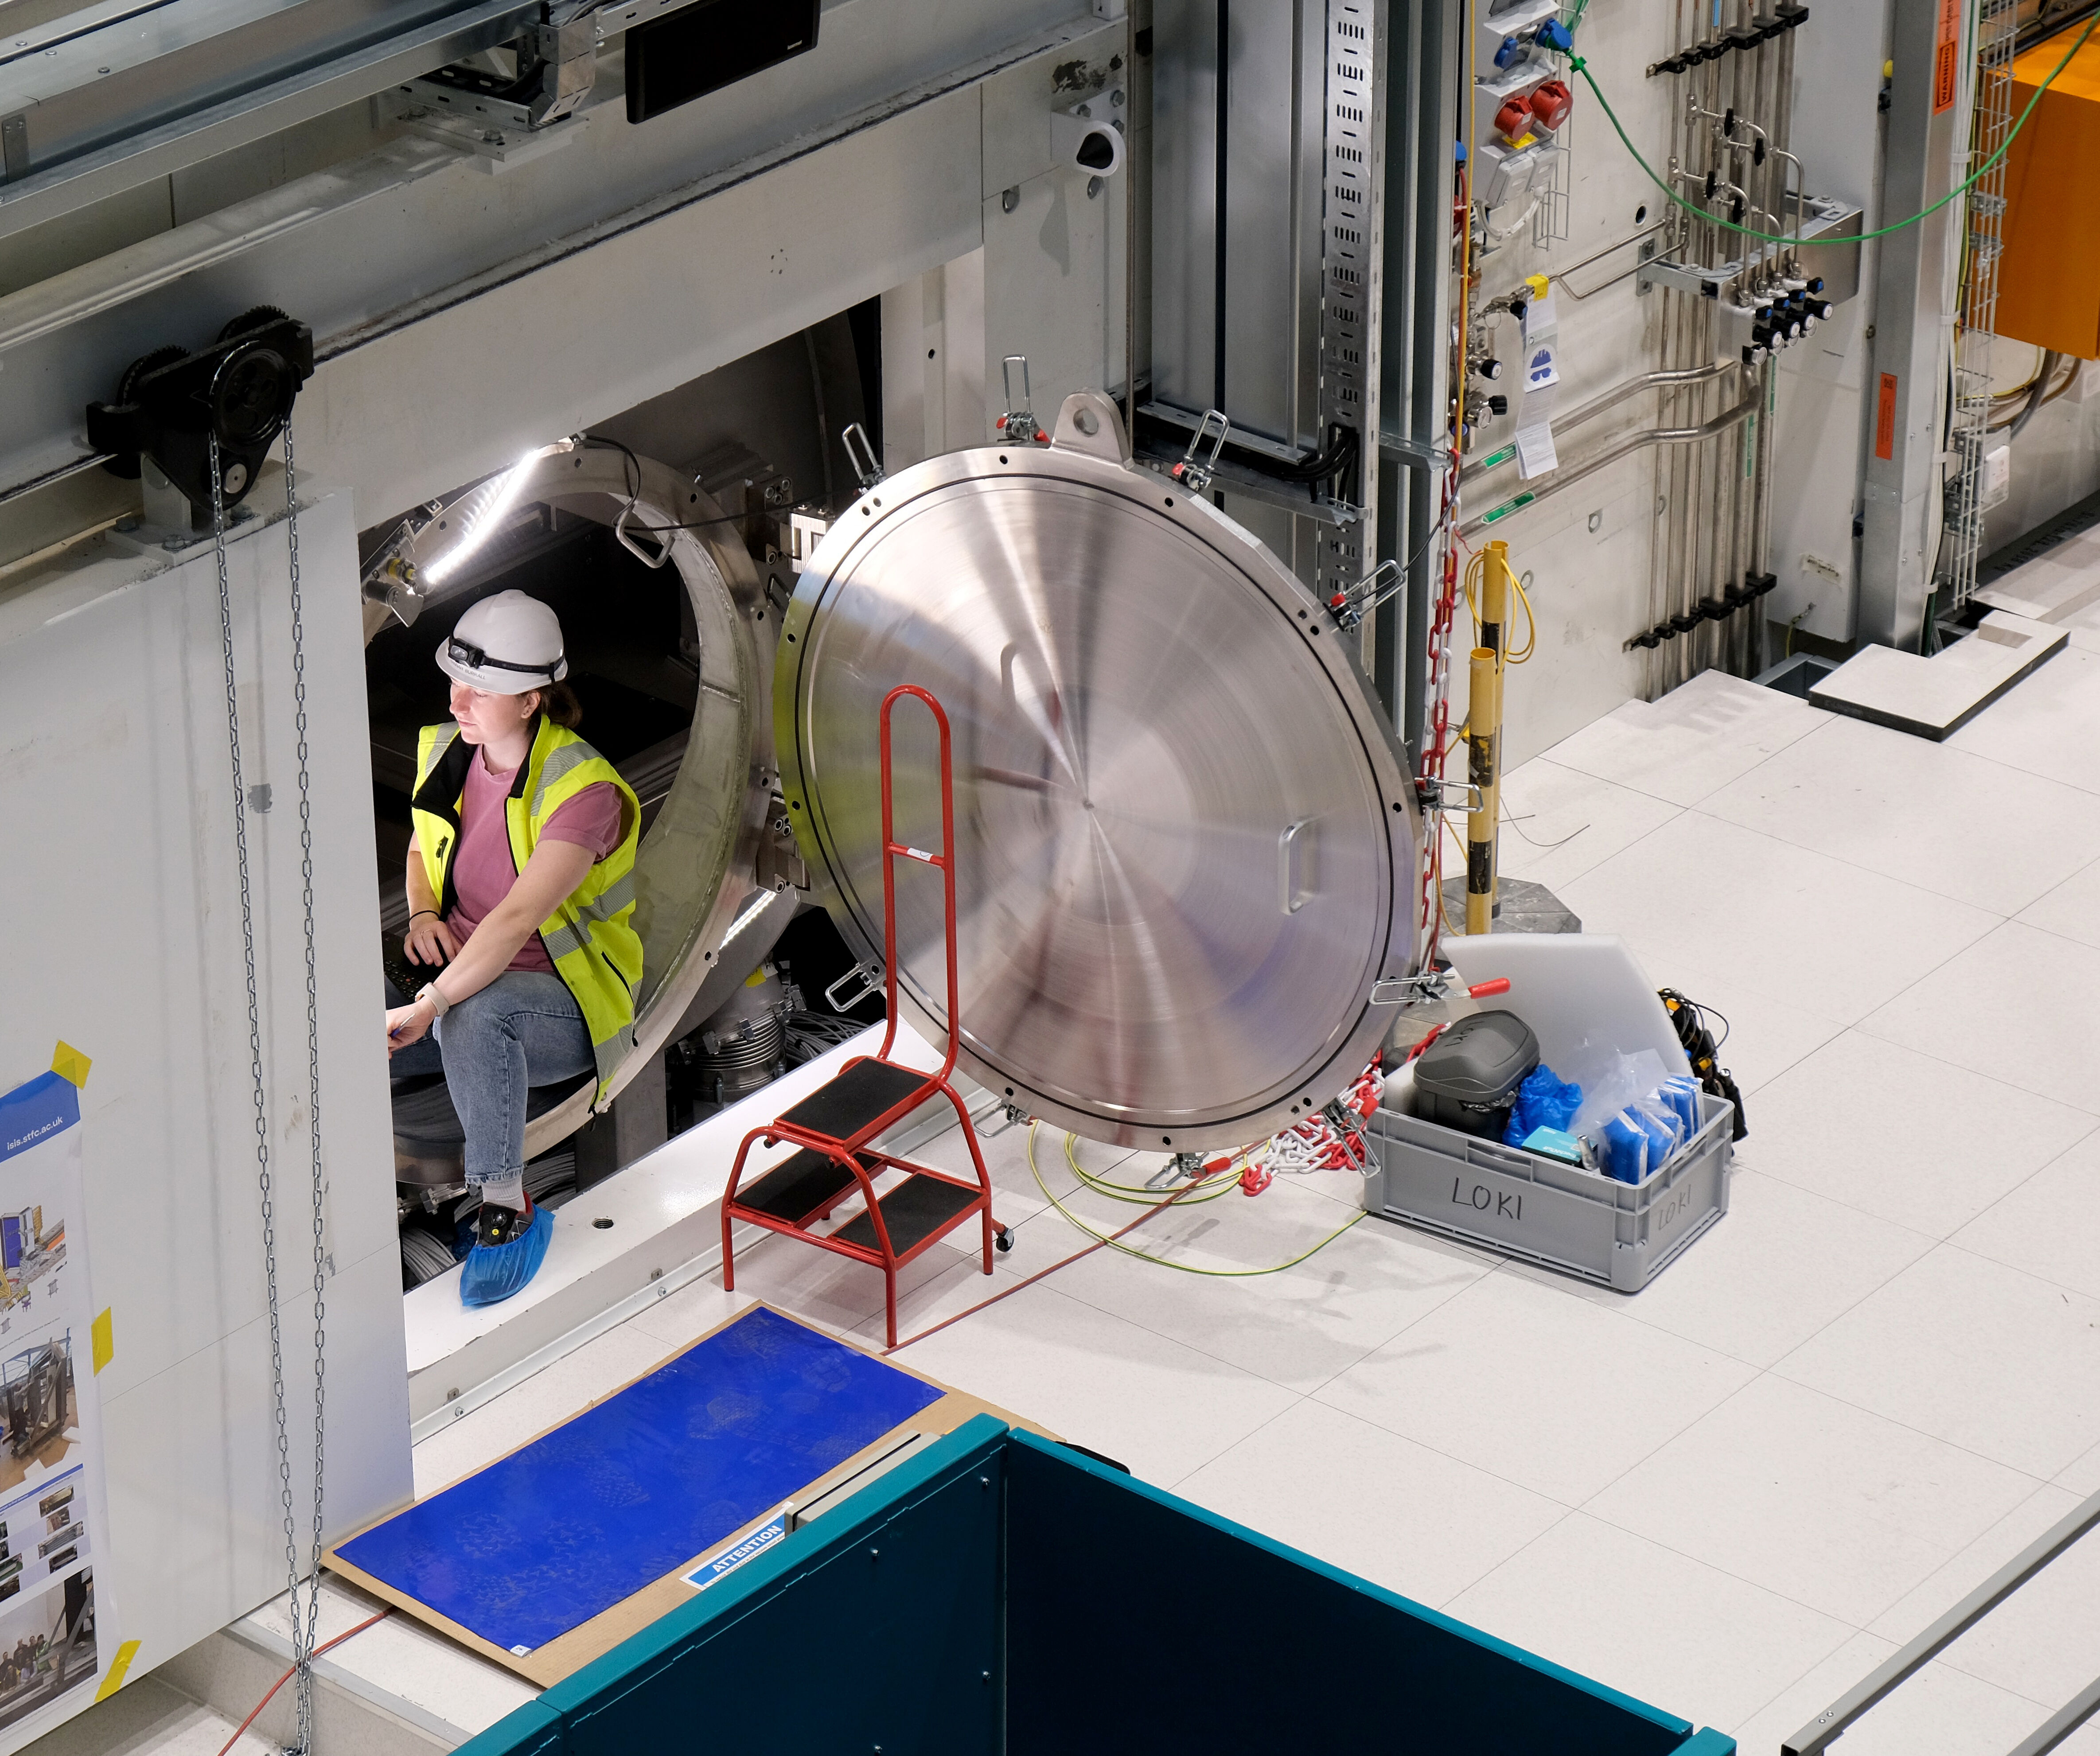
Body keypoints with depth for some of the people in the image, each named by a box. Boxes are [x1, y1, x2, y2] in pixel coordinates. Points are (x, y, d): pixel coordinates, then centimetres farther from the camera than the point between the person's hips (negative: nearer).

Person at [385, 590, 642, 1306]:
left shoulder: (584, 790, -21)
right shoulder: (444, 751, 1)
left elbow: (517, 919, -31)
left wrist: (429, 1007, -36)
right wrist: (422, 913, -1)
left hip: (565, 1009, -6)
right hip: (463, 979, 6)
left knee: (475, 1012, -41)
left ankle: (508, 1209, -25)